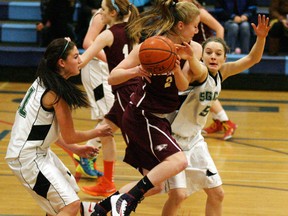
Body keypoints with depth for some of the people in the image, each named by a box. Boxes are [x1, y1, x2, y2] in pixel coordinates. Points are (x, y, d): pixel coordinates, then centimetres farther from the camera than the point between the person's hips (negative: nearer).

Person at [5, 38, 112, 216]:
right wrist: (98, 132, 4)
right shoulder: (58, 92, -19)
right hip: (27, 157, -10)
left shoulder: (44, 82, 8)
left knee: (71, 189, 24)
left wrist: (75, 148, 17)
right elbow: (69, 136, -13)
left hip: (38, 150, 10)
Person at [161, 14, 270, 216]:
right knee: (178, 194, -17)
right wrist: (191, 57, -71)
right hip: (174, 138, -8)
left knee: (217, 193, 11)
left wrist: (261, 37, -20)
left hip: (194, 139, 8)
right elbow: (197, 70, -47)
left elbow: (252, 59, -1)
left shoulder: (221, 73, -1)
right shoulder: (201, 72, -22)